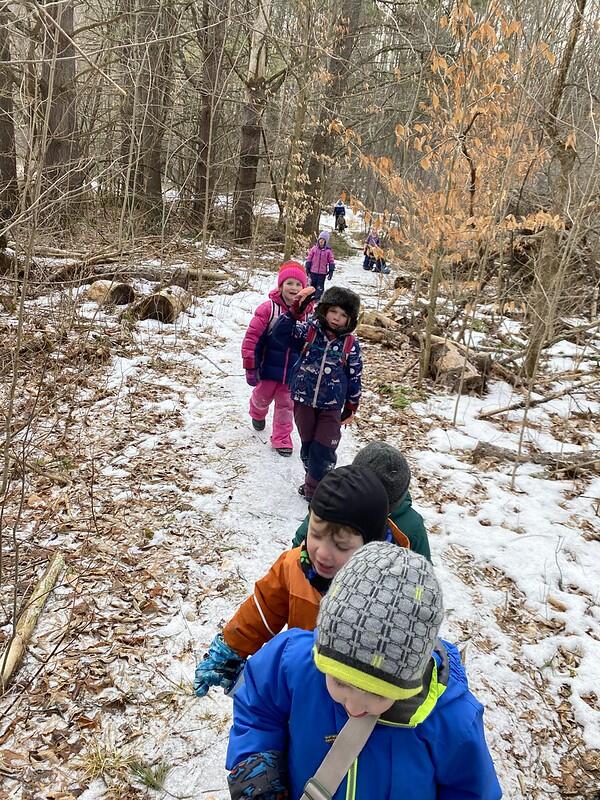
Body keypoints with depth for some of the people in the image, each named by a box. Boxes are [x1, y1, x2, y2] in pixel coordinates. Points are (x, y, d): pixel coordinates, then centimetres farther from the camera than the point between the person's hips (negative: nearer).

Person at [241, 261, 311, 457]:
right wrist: (251, 368, -14)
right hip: (269, 369, -1)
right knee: (262, 397, 24)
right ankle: (257, 414, 57)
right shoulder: (268, 308, -19)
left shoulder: (307, 312, -8)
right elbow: (252, 338, -16)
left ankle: (281, 438, 31)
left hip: (294, 372, 1)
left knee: (286, 405, 14)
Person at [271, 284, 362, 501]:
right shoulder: (309, 329, -4)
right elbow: (281, 332, -15)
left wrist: (351, 407, 4)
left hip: (331, 405, -1)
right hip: (303, 400, 1)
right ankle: (313, 481, 36)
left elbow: (354, 376, 1)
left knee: (323, 449, -2)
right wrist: (295, 309, -26)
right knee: (307, 444, 15)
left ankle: (315, 489, 16)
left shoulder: (350, 344, -5)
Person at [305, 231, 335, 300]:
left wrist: (331, 272, -1)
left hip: (323, 273, -1)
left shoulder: (328, 251, -3)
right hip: (313, 271, 1)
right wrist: (307, 269, 4)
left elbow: (331, 262, 2)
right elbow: (309, 259, 5)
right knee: (313, 285, 13)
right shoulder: (314, 249, -1)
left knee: (320, 287, 1)